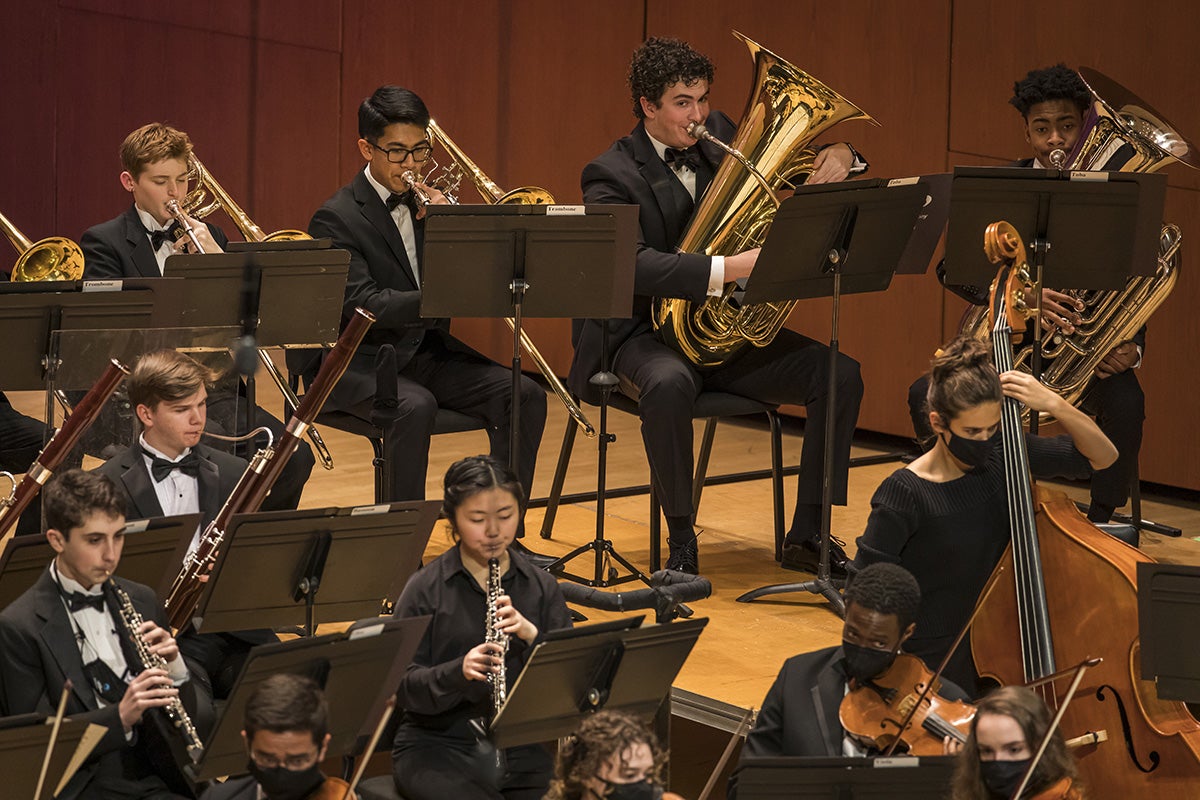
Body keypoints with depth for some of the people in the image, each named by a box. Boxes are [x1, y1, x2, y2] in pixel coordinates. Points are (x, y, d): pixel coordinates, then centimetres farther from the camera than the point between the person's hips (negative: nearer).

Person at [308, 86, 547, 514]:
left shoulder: (429, 201, 11)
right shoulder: (337, 218, -9)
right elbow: (362, 303, -23)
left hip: (427, 350, 6)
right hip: (363, 360, -6)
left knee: (525, 396, -15)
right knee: (414, 406, -37)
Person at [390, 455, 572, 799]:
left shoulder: (541, 587, 7)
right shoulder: (425, 590, -1)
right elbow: (405, 690, -7)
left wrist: (532, 636, -16)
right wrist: (459, 671, -25)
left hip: (522, 745, 3)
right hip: (438, 746, -3)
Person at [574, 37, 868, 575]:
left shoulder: (719, 138, 7)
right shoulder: (610, 176, -11)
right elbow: (632, 263, -30)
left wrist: (839, 156, -11)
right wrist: (730, 268, -40)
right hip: (646, 333, -6)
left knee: (840, 374, -13)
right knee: (669, 383, -40)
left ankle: (806, 534, -6)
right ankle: (681, 542, -25)